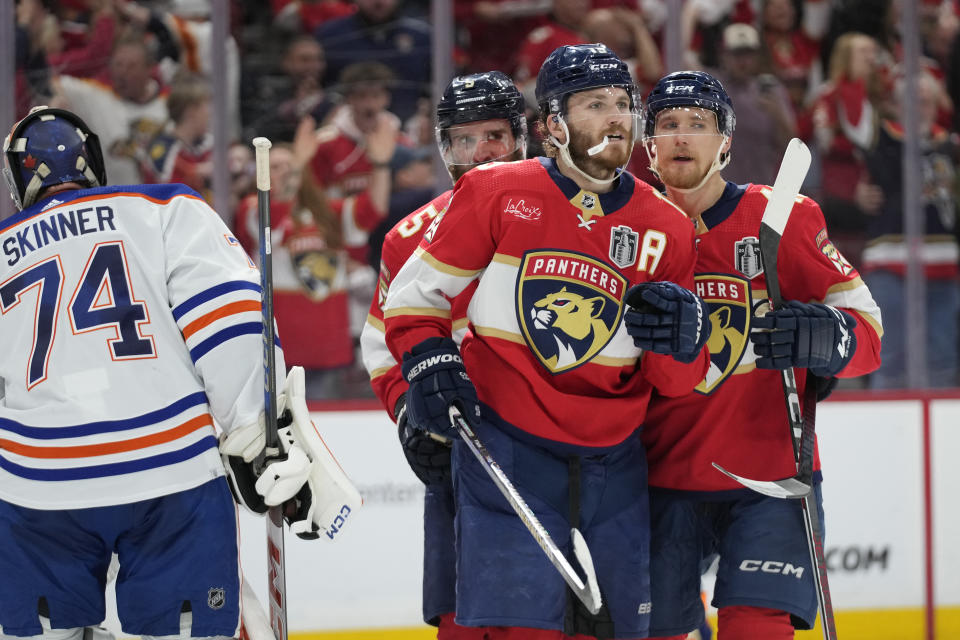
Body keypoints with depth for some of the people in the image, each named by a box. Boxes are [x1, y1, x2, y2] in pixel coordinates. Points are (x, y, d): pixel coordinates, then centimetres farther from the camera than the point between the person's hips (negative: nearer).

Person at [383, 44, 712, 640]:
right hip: (505, 446, -4)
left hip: (612, 459, 4)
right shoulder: (495, 193, -4)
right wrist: (426, 360, -11)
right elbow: (414, 293, 6)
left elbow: (674, 382, 7)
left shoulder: (666, 227, 4)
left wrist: (682, 338, -15)